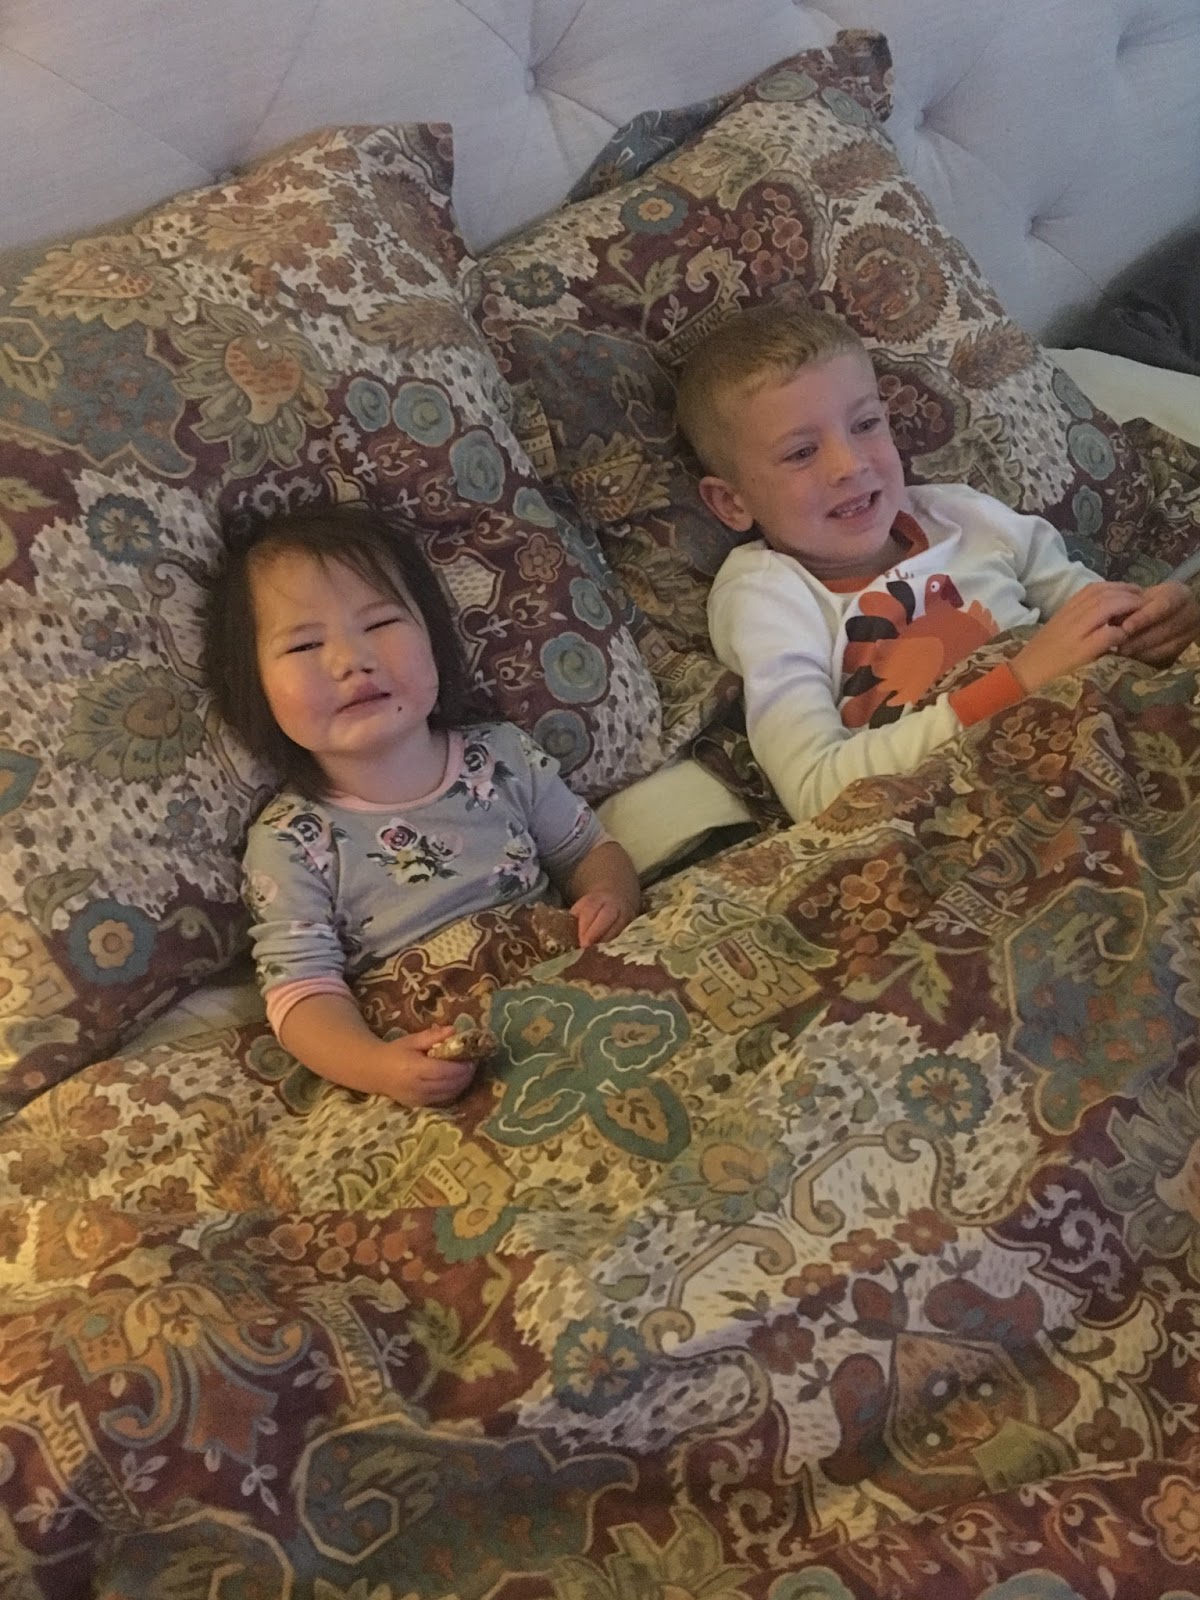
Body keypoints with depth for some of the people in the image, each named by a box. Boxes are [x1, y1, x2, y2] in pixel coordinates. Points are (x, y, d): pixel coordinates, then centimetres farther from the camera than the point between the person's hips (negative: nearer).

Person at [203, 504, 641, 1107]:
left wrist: (611, 894, -7)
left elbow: (589, 848, 17)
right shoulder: (289, 844, -6)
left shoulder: (504, 756, 5)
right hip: (420, 1054, -3)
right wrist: (374, 1066, -31)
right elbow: (302, 991, -11)